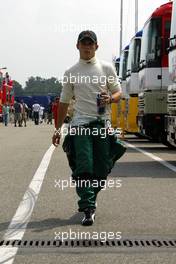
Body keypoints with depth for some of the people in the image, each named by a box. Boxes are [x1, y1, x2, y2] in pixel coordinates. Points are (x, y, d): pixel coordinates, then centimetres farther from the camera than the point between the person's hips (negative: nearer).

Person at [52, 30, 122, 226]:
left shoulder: (106, 68, 9)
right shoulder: (71, 73, 11)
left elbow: (118, 93, 10)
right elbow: (64, 102, 16)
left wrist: (110, 99, -14)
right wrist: (58, 129, 14)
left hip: (102, 123, 1)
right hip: (80, 124, 0)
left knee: (102, 169, 2)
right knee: (84, 168, -11)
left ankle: (87, 200, 25)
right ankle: (88, 209, -11)